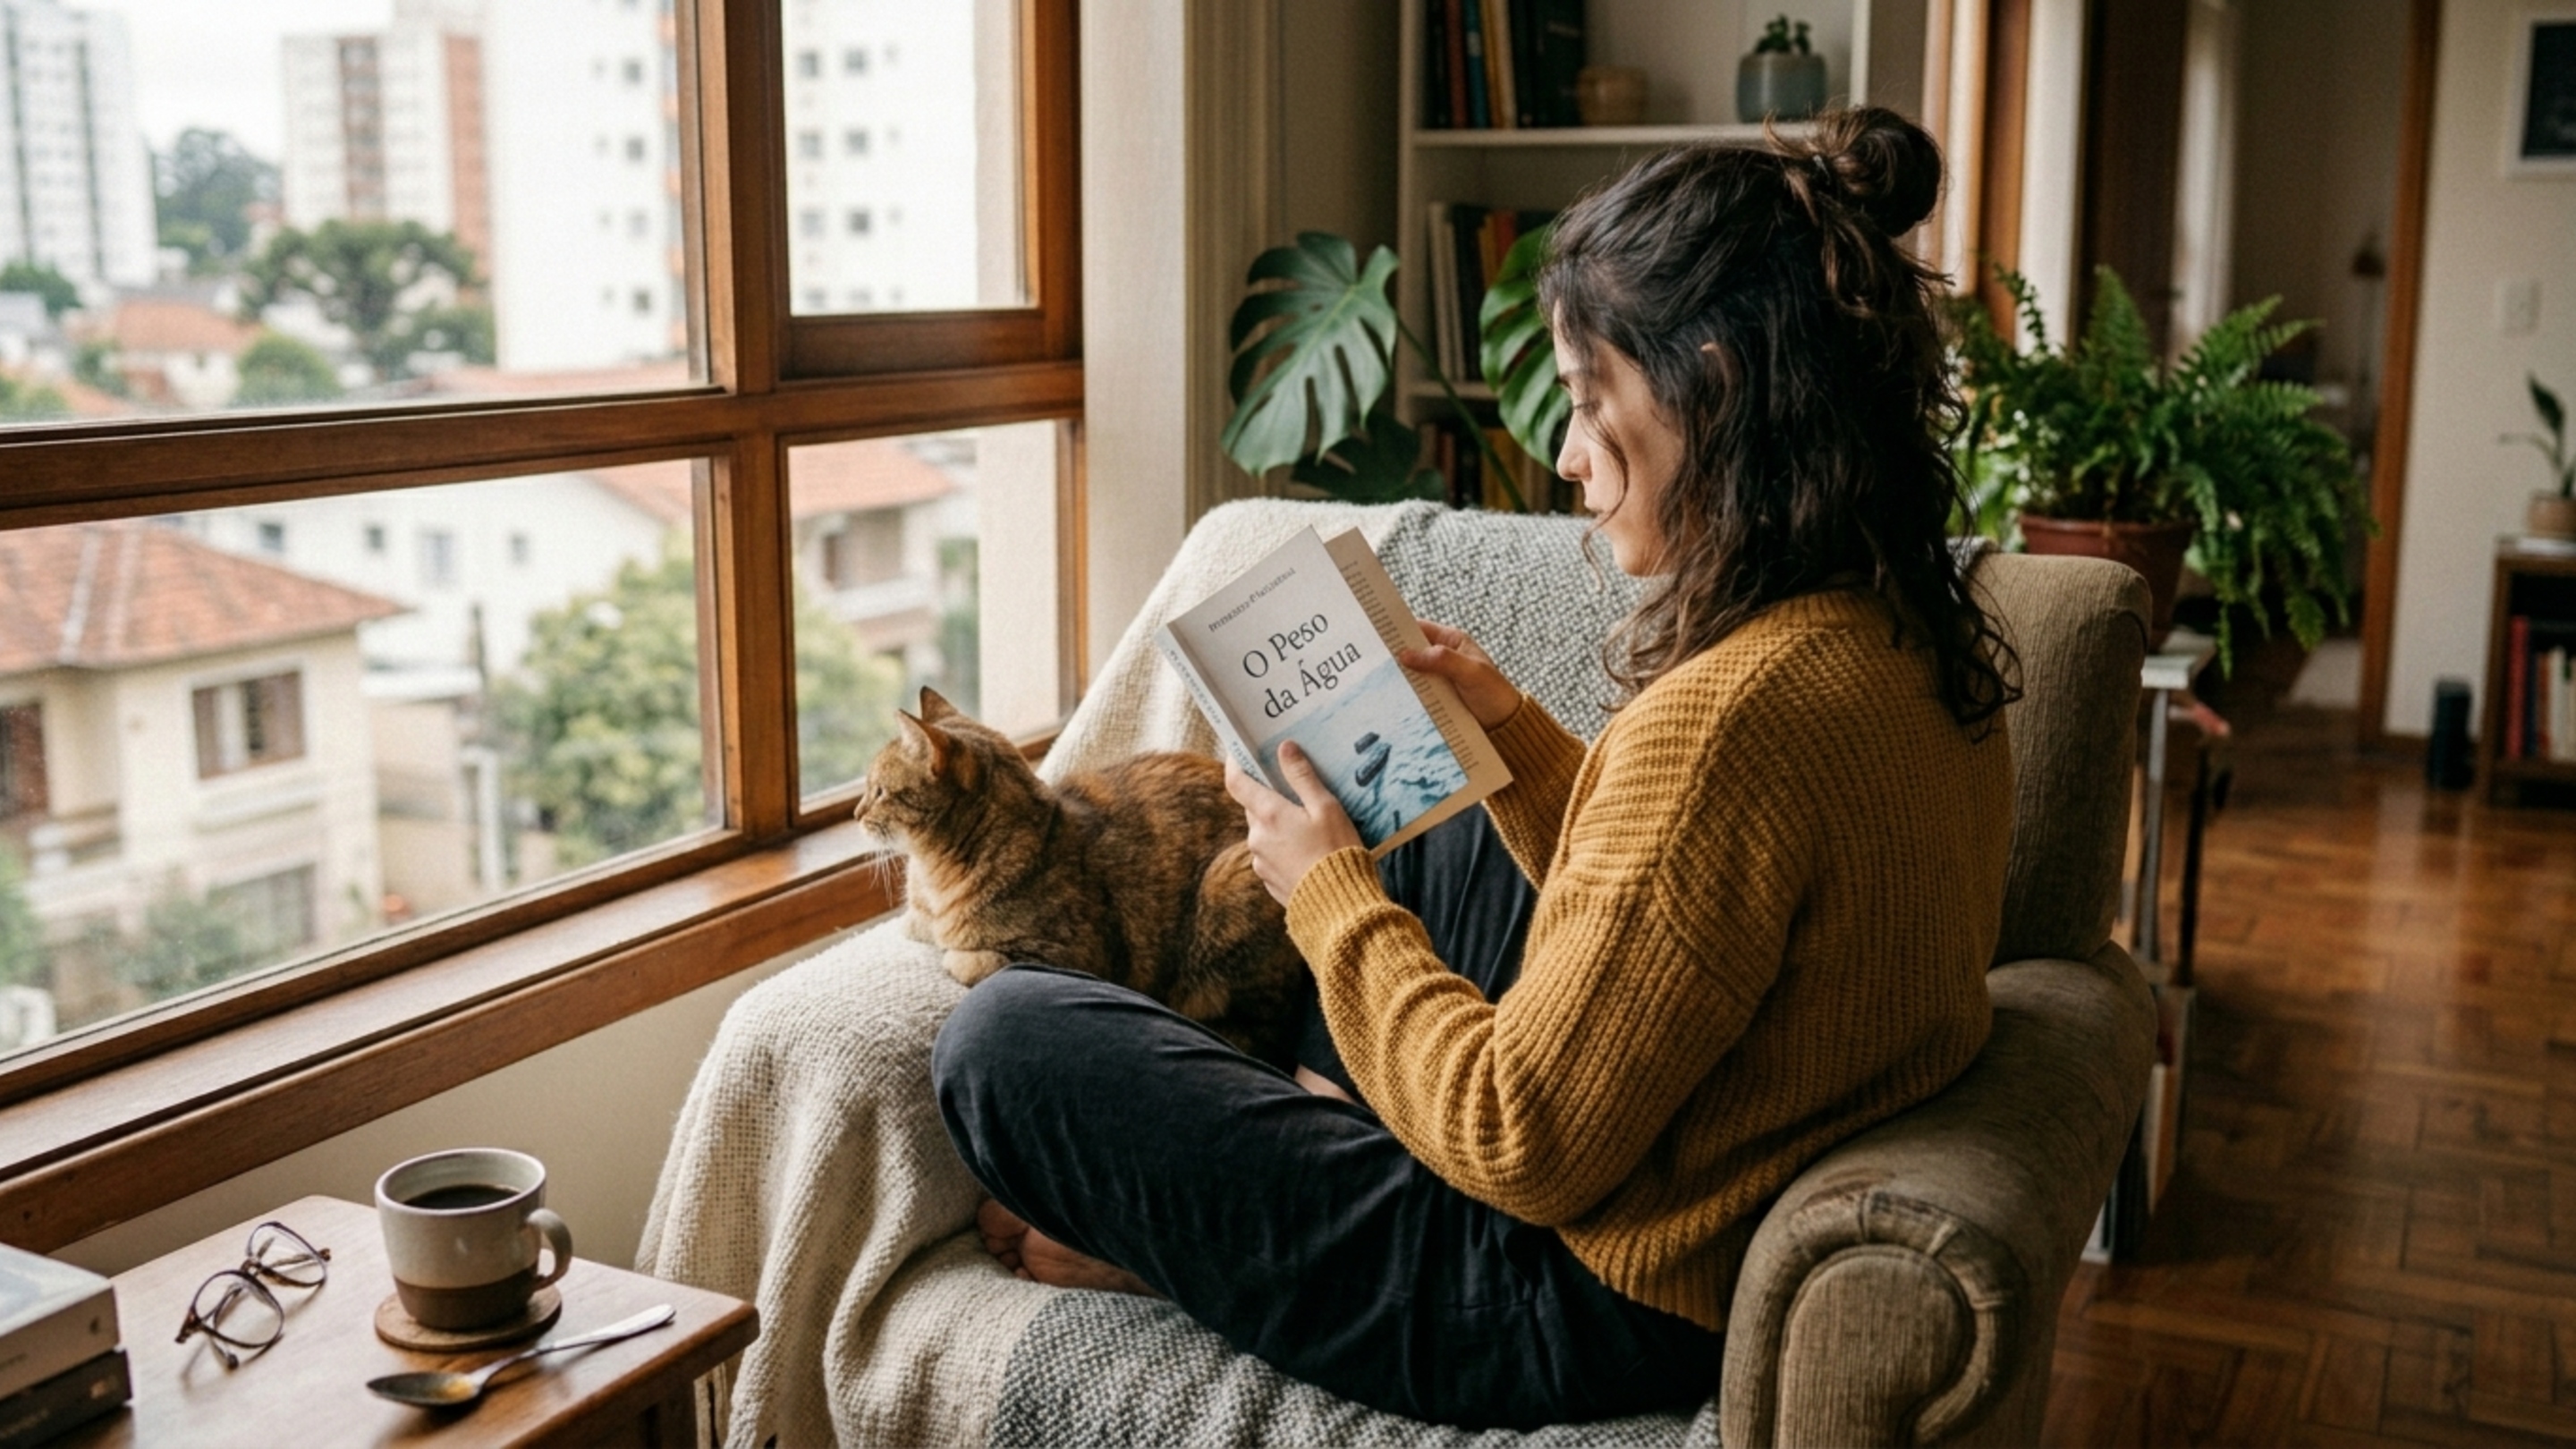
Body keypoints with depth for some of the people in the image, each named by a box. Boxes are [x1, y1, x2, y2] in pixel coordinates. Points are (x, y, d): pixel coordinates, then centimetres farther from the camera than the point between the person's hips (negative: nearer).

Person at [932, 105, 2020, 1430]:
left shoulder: (1728, 718, -31)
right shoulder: (1908, 650, -1)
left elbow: (1528, 1147, -24)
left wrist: (1331, 896, -12)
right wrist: (1513, 735, 5)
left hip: (1589, 1319, -9)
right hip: (1735, 1220, 9)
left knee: (1002, 1035, -6)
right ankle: (1331, 1125, 27)